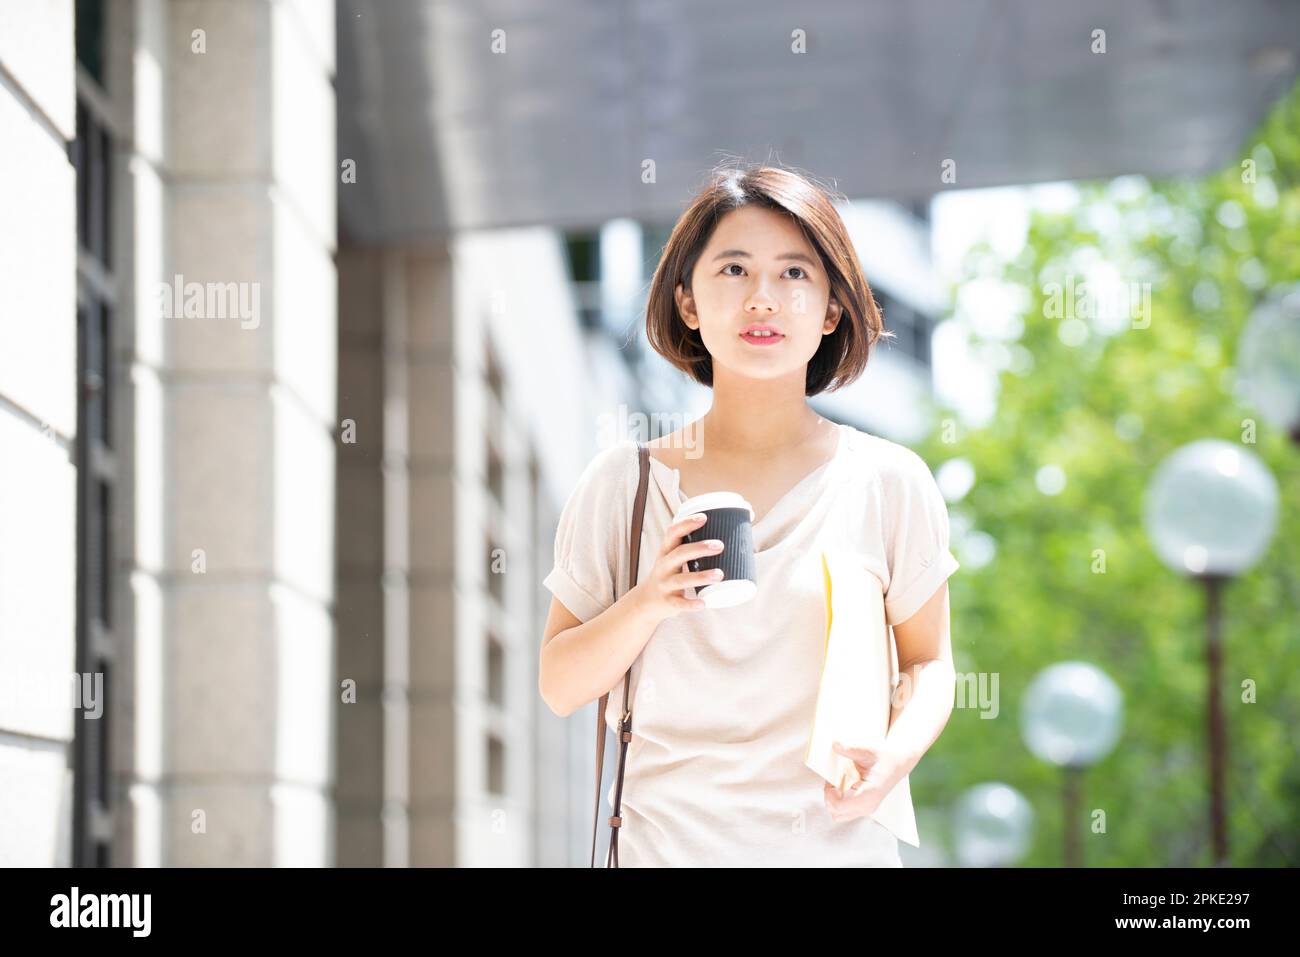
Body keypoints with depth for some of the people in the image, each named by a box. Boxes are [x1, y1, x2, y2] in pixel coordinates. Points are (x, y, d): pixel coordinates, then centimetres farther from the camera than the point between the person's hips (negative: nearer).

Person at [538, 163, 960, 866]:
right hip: (667, 842, 0)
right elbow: (559, 687, 0)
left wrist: (896, 755, -13)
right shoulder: (621, 484, -2)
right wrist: (647, 604, -17)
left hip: (837, 842, 0)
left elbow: (928, 662, 6)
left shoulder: (890, 483, -3)